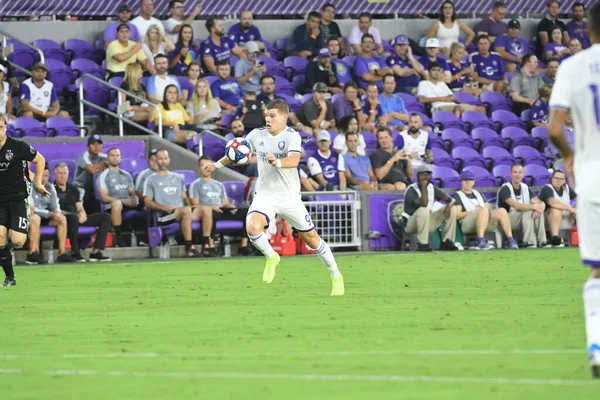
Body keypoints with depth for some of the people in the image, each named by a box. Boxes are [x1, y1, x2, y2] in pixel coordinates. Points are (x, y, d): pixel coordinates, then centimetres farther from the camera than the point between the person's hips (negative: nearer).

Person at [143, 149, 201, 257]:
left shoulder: (178, 178, 28)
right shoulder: (151, 180, 13)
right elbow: (148, 203, 5)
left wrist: (188, 205, 1)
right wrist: (165, 207, -11)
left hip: (181, 211, 5)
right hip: (163, 216, -5)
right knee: (186, 211, -38)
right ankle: (189, 248, -37)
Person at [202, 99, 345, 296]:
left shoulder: (292, 136, -12)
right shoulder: (257, 135, 3)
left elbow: (294, 160, -30)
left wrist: (278, 162, -49)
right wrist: (217, 164, 28)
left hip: (290, 197, -3)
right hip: (265, 195, 3)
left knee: (311, 238, 5)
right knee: (252, 227, -26)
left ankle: (336, 277, 25)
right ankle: (271, 258, 4)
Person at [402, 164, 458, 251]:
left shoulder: (432, 188, 4)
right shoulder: (411, 190, -17)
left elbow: (451, 200, -1)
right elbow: (423, 204, -34)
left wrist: (448, 206, -25)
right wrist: (423, 186, -26)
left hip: (428, 221, 7)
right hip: (412, 224, -7)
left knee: (452, 209, -6)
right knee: (423, 210, -38)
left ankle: (446, 242, -7)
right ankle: (423, 244, -31)